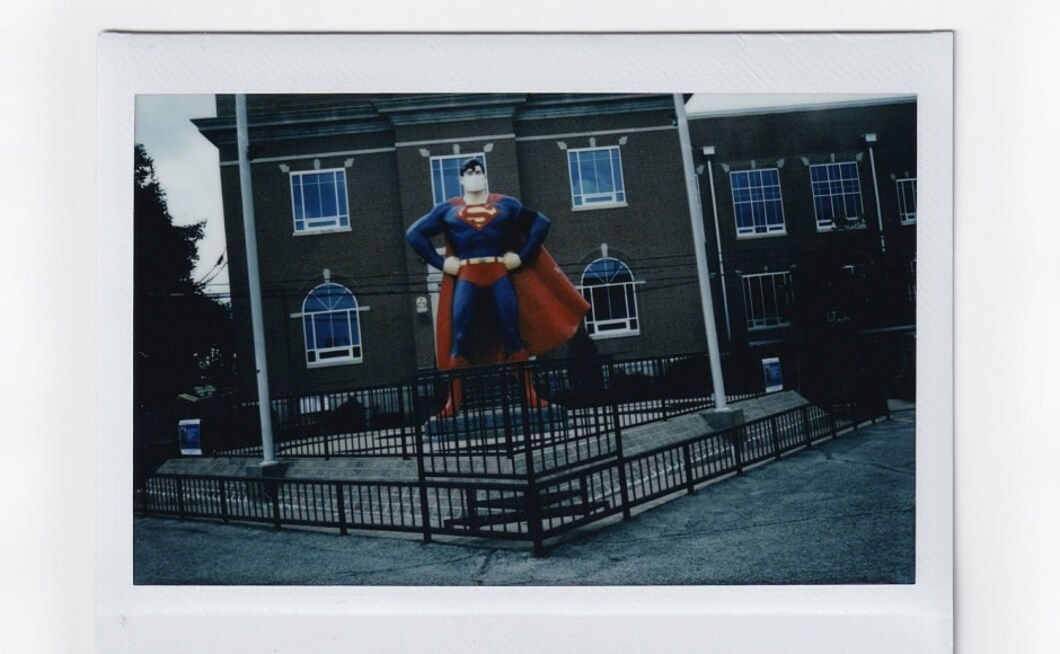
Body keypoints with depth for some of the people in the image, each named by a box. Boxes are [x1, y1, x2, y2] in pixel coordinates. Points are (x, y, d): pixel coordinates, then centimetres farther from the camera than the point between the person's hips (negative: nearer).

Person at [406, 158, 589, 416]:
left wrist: (522, 256, 1)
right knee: (459, 338, -4)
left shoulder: (505, 204, 9)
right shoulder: (447, 209, 8)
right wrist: (440, 262, -1)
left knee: (513, 334, 0)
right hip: (465, 278, 0)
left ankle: (530, 394, 6)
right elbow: (414, 234, 9)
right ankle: (453, 401, 1)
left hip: (500, 275, 0)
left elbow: (541, 222, 10)